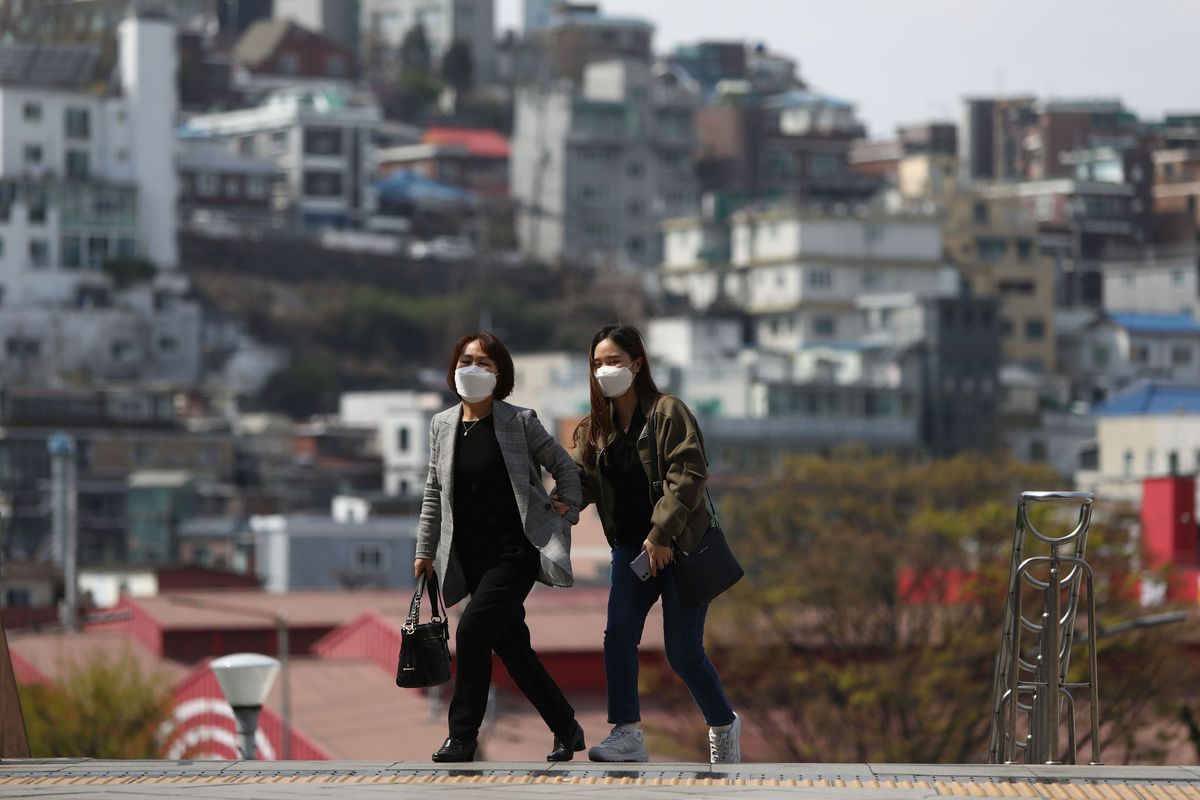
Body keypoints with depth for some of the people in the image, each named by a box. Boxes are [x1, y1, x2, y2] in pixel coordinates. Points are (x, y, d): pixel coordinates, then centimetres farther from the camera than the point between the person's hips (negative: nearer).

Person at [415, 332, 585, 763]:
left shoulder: (519, 422, -5)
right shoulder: (442, 425, 8)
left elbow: (564, 465, 8)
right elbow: (434, 494, 13)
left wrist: (566, 511, 1)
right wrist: (425, 549, 12)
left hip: (515, 551, -5)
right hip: (470, 557, 5)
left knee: (472, 631, -17)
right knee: (512, 645, 7)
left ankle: (462, 736, -9)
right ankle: (566, 729, 21)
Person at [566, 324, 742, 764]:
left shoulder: (668, 412, -11)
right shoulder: (595, 426, 8)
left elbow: (688, 475, -18)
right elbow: (582, 476, 2)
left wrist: (661, 533, -24)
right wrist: (564, 500, -21)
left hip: (679, 545, -5)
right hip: (631, 545, 5)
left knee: (683, 651, -2)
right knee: (618, 633, -12)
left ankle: (723, 724, 22)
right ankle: (627, 735, -10)